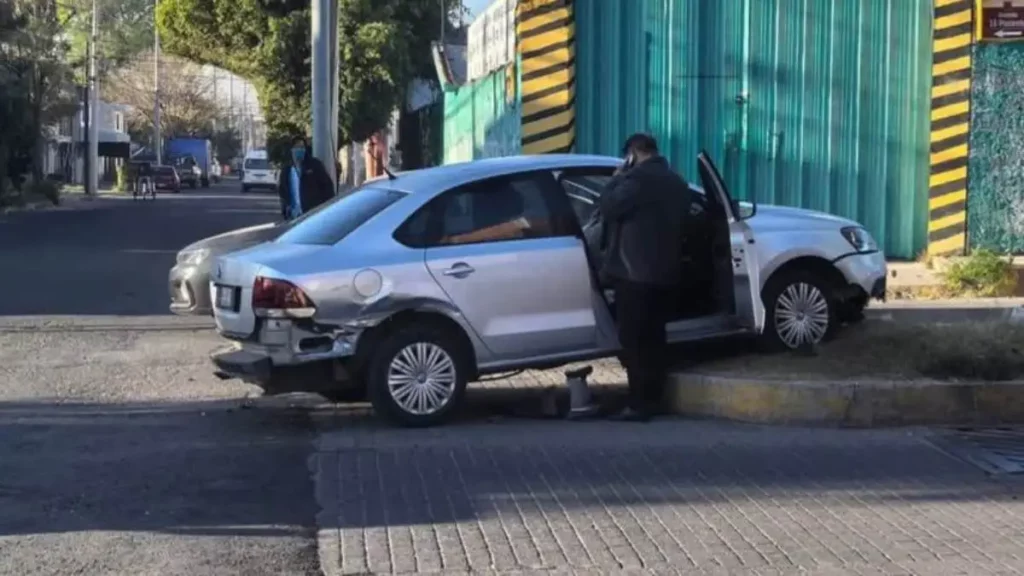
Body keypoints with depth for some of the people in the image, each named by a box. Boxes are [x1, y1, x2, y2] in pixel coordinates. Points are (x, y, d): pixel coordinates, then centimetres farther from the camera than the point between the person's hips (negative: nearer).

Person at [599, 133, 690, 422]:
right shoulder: (677, 182, 18)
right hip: (665, 271, 9)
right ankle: (652, 398, 14)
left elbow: (607, 207, -14)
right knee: (653, 337, 12)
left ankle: (638, 404, -9)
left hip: (635, 271, -9)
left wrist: (616, 178, -1)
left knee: (633, 340, -7)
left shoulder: (638, 177, -12)